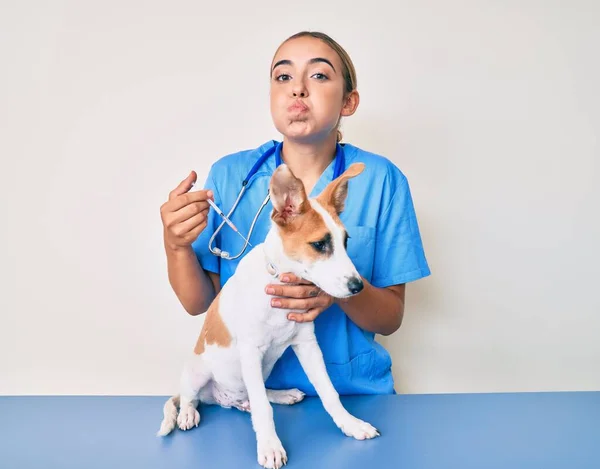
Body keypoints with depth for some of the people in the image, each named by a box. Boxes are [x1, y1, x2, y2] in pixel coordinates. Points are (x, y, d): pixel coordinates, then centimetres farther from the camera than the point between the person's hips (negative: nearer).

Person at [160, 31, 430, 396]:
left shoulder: (381, 180, -7)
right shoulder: (229, 175, -3)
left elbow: (391, 318, -3)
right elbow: (199, 303, 2)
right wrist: (177, 245, -17)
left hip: (353, 391, -1)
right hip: (250, 389, 2)